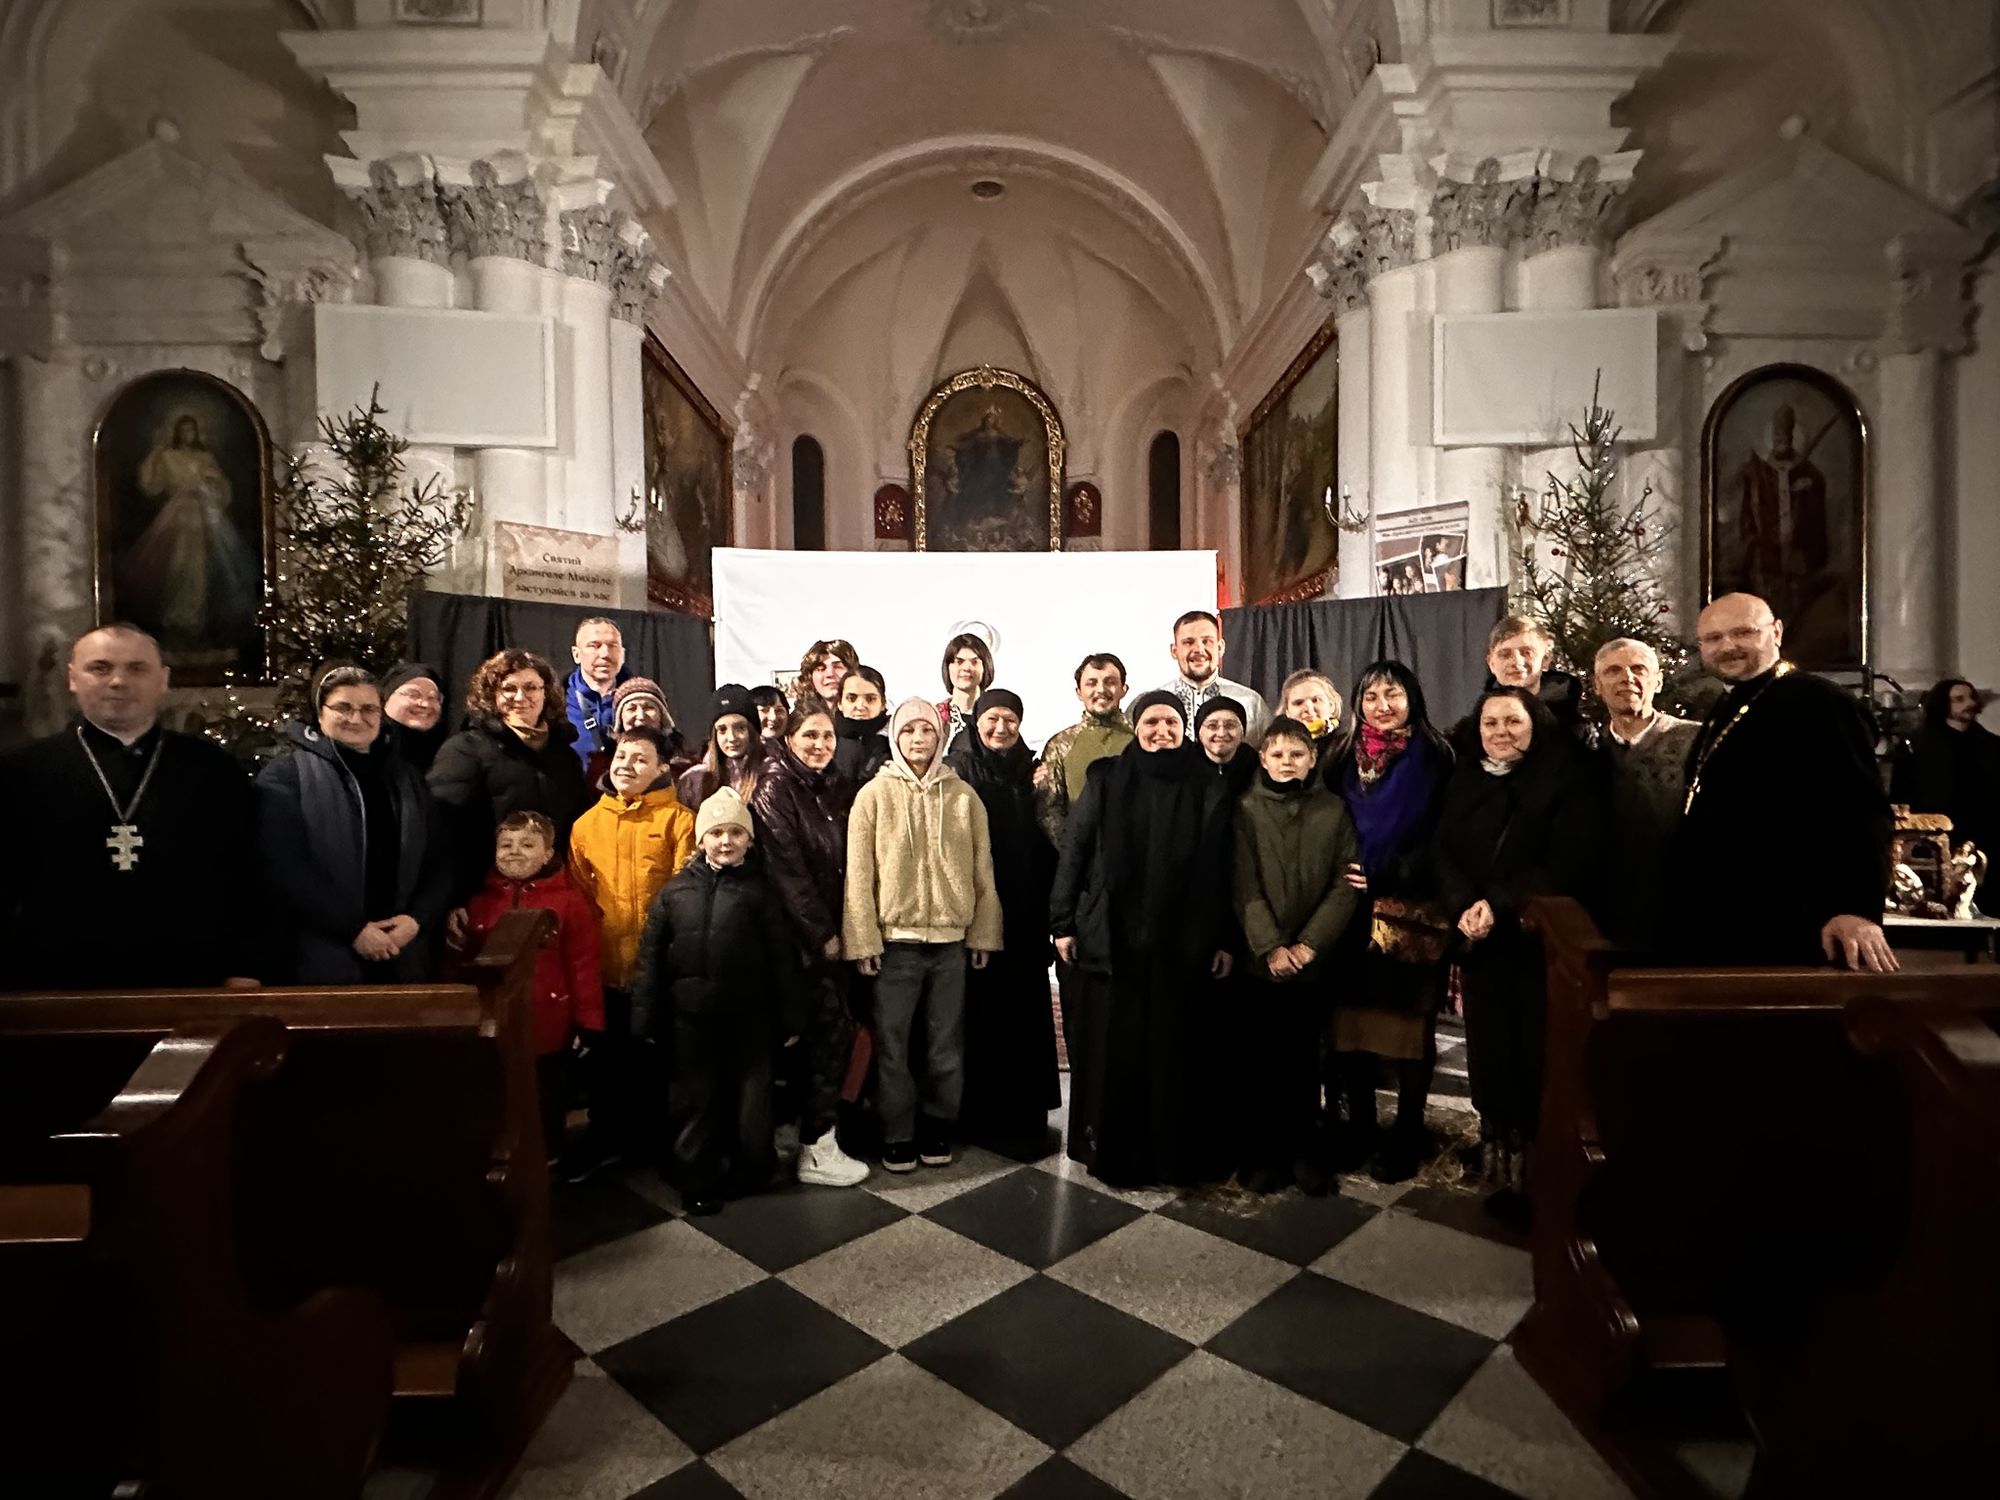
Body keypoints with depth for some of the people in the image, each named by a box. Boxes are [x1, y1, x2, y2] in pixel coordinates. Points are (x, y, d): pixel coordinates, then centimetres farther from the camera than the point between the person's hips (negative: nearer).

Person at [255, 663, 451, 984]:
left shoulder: (406, 778, 13)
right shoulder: (284, 777, 0)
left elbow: (439, 862, 9)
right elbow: (284, 869, -11)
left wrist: (418, 918, -7)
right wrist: (353, 929, -15)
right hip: (320, 961, -4)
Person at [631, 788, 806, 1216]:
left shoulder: (760, 889, -5)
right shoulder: (675, 890, 0)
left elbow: (782, 958, -4)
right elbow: (651, 957, 3)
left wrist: (790, 1018, -5)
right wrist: (646, 1019, 1)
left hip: (749, 1019, -1)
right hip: (691, 1018, 2)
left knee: (751, 1101, 10)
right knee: (694, 1101, 13)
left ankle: (750, 1172, 32)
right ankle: (698, 1182, 30)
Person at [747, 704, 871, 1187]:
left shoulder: (838, 788, 11)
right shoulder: (775, 788, -9)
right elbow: (786, 870, -14)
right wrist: (822, 934, -14)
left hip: (833, 932, 6)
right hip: (802, 935, -6)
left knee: (830, 1034, 11)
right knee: (832, 1033, -5)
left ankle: (819, 1132, 25)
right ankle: (816, 1149, 6)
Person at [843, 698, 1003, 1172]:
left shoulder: (963, 796, 3)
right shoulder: (874, 795, -2)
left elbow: (982, 870, 6)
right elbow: (858, 874, -3)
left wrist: (983, 932, 4)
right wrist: (863, 939, -7)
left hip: (952, 939, 2)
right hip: (895, 939, -2)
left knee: (947, 1043, 10)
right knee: (892, 1043, 6)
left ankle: (937, 1128, 28)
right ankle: (897, 1135, 22)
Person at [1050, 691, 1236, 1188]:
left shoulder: (1208, 787, 4)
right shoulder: (1105, 779, 3)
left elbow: (1221, 867, 3)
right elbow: (1074, 850, 3)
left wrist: (1223, 939, 0)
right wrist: (1063, 922, 0)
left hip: (1181, 941, 0)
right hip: (1113, 937, 0)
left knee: (1174, 1048, 7)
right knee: (1112, 1046, 6)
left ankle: (1173, 1155, 23)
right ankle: (1111, 1152, 21)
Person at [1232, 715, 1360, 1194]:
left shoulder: (1334, 810, 4)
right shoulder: (1246, 810, -1)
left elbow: (1344, 885, -1)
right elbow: (1245, 888, -6)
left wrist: (1308, 944, -10)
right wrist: (1271, 947, -14)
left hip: (1313, 958, 1)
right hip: (1259, 959, -1)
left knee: (1304, 1057, 9)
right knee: (1258, 1059, 5)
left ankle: (1302, 1149, 23)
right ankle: (1261, 1150, 19)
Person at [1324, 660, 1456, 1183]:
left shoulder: (1434, 757, 0)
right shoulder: (1343, 758, 10)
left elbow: (1441, 837, -6)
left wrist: (1383, 879, -13)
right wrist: (1342, 875, -6)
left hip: (1412, 913, -3)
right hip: (1354, 911, 3)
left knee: (1409, 1021, 4)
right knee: (1354, 1019, 5)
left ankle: (1407, 1133, 20)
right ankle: (1359, 1126, 20)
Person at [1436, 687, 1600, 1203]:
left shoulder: (1565, 783, -2)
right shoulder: (1463, 781, 11)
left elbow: (1565, 866, -11)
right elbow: (1445, 854, 5)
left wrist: (1497, 903, -17)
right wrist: (1465, 906, -13)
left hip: (1539, 936, -3)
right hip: (1480, 939, 3)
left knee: (1536, 1045, -2)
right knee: (1487, 1042, 3)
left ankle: (1536, 1155, 12)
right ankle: (1497, 1148, 17)